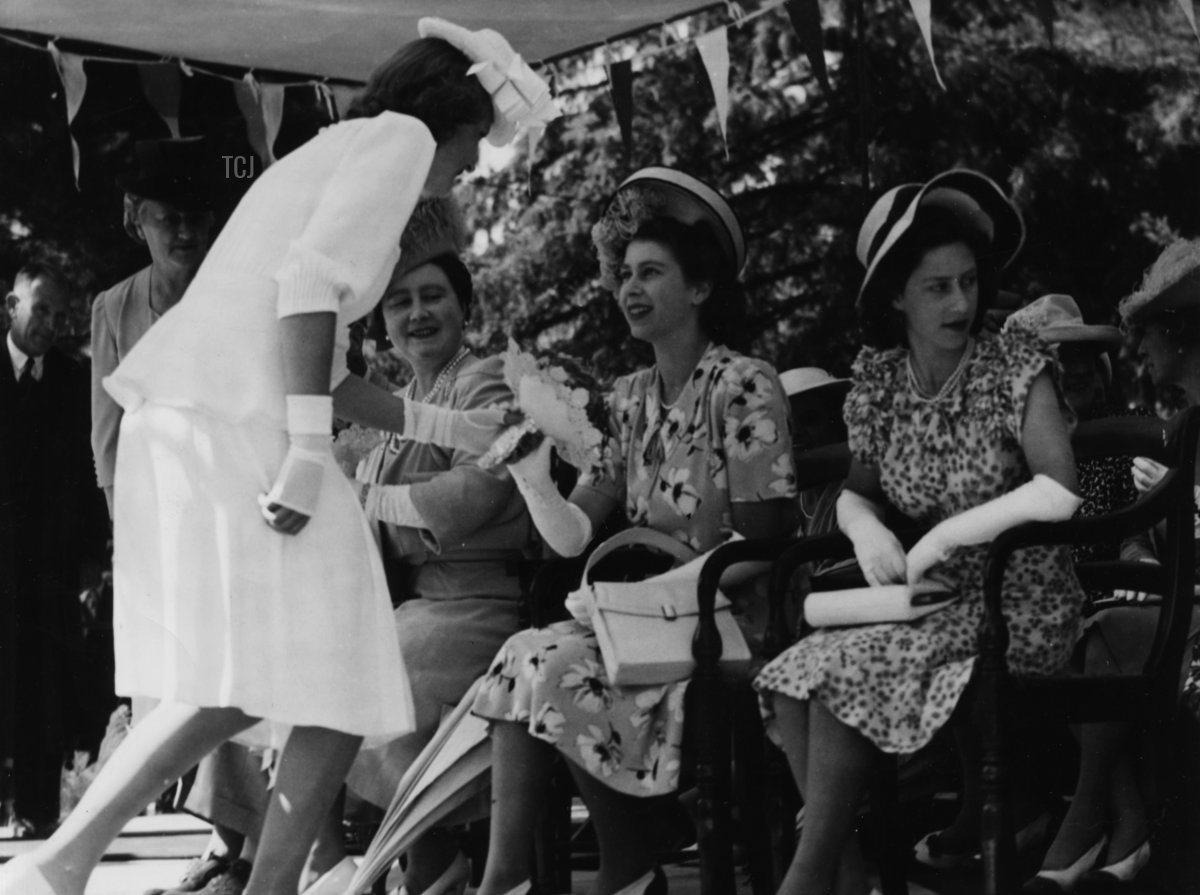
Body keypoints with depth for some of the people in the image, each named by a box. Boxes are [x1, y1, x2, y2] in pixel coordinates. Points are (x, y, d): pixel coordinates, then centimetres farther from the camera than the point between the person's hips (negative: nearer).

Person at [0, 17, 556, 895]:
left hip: (197, 424, 10)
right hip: (230, 421, -10)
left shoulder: (336, 153, 30)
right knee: (247, 676, -15)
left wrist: (448, 427, 35)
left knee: (337, 685, 8)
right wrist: (309, 449, -20)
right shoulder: (401, 136, 2)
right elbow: (310, 280, -15)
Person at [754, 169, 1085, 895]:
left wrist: (943, 537, -20)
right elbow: (856, 493, 15)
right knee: (791, 685, -19)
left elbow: (1061, 493, -23)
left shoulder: (1018, 367, -10)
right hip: (934, 603, 5)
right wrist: (866, 530, -9)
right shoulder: (877, 377, 5)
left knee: (843, 671, -25)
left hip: (1019, 607, -5)